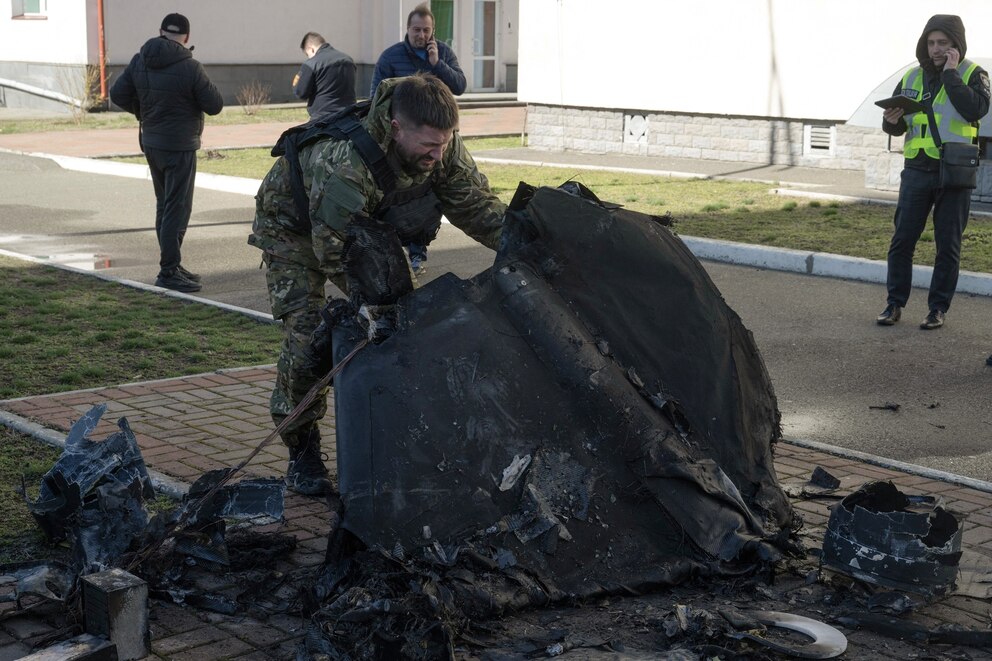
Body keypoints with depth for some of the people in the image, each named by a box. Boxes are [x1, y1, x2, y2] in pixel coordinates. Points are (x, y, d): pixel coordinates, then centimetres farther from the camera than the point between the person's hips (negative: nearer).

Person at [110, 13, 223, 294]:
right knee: (177, 209, -3)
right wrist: (202, 86, 6)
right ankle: (168, 272, -3)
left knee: (165, 207, 17)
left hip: (151, 143, 7)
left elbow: (118, 94, 5)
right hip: (178, 146, -7)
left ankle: (171, 267, 24)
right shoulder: (189, 67, -19)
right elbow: (215, 105, -13)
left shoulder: (140, 60, 0)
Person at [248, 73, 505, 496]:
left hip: (369, 227, 6)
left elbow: (475, 205, -11)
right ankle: (302, 454, -2)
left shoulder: (442, 147, -24)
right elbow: (335, 254, -38)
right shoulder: (343, 163, -45)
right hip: (295, 228, -6)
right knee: (307, 336, -16)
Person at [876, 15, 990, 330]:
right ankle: (894, 303, 11)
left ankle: (938, 308, 11)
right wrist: (892, 121, -8)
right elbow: (896, 128, 15)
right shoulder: (912, 77, 10)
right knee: (902, 240, 2)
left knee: (948, 245, 3)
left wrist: (951, 74, -17)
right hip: (916, 171, 3)